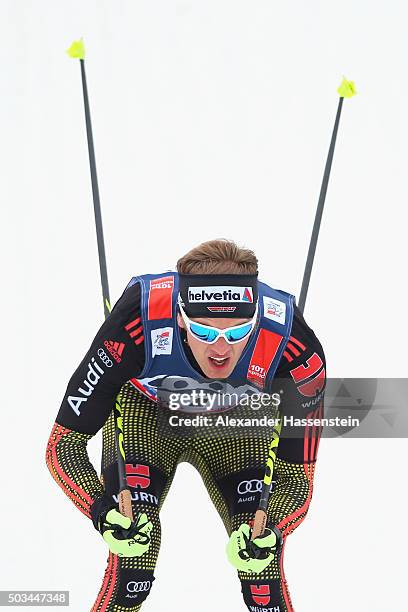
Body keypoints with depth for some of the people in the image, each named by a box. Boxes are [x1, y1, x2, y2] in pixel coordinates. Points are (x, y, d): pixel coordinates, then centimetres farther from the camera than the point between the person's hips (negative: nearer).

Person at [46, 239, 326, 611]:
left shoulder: (297, 352, -35)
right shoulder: (138, 324, -39)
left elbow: (298, 475, -21)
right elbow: (63, 443, -27)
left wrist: (271, 533, -40)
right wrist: (101, 511, -44)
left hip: (237, 423, 1)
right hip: (144, 411, -1)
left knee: (259, 558, -12)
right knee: (132, 551, -19)